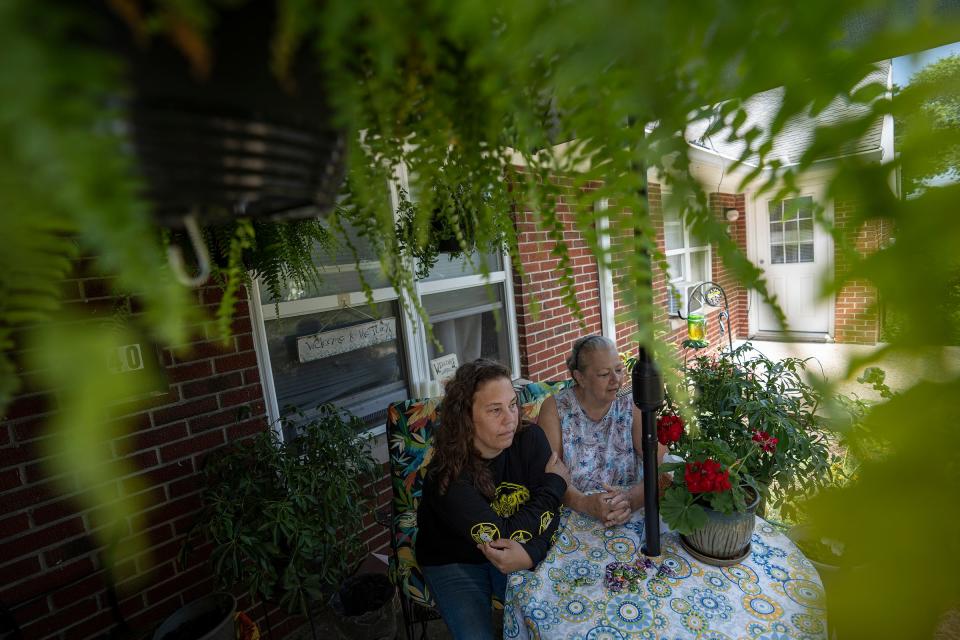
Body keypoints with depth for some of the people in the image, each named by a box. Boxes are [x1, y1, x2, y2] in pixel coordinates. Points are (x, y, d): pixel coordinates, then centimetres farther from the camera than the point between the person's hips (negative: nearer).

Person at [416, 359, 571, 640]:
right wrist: (556, 483, -21)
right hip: (454, 562, -2)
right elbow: (503, 535, -29)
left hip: (518, 555, 3)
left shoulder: (530, 439, -17)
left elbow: (550, 512, -16)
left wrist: (531, 552, -36)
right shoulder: (447, 474, -30)